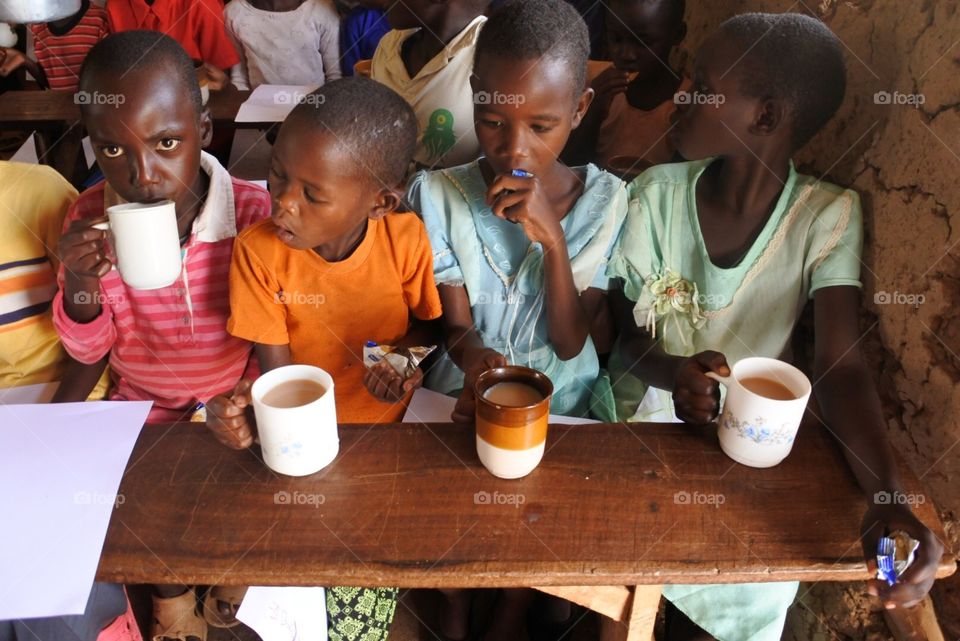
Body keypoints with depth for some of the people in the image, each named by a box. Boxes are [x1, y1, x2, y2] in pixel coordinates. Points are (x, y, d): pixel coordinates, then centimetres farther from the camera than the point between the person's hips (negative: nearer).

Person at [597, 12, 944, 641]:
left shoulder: (828, 215, -14)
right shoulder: (656, 195, -12)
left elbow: (842, 366, -19)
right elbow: (627, 336, -6)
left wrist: (888, 496, -35)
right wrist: (673, 374, -28)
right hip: (648, 412, 0)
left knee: (763, 581, -14)